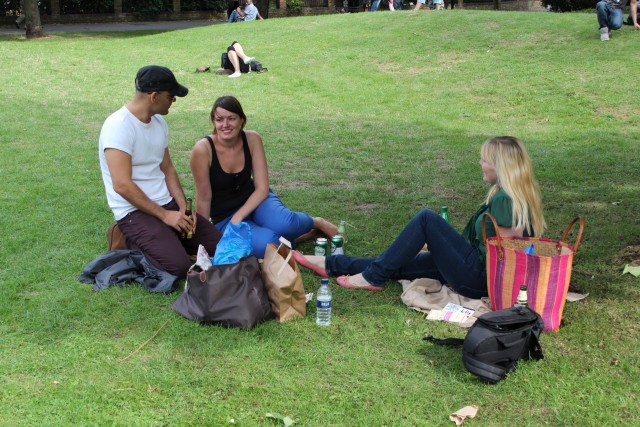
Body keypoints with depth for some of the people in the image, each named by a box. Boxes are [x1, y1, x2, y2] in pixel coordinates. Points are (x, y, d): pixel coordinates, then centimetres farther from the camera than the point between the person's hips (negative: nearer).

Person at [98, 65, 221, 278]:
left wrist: (183, 208, 0)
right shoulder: (119, 126, -18)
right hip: (134, 211, -8)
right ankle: (131, 243, 0)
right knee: (178, 266, -24)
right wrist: (165, 215, -19)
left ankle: (164, 238, 13)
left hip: (167, 204, 8)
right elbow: (122, 185, -23)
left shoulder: (159, 122, 9)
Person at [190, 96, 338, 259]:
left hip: (254, 199, 2)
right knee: (265, 244, -33)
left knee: (283, 224, -32)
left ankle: (316, 223, 2)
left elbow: (262, 188, -10)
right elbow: (204, 198, -14)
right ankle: (297, 234, -1)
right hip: (225, 218, -2)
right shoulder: (203, 149, -21)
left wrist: (238, 217, -21)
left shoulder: (252, 139, -12)